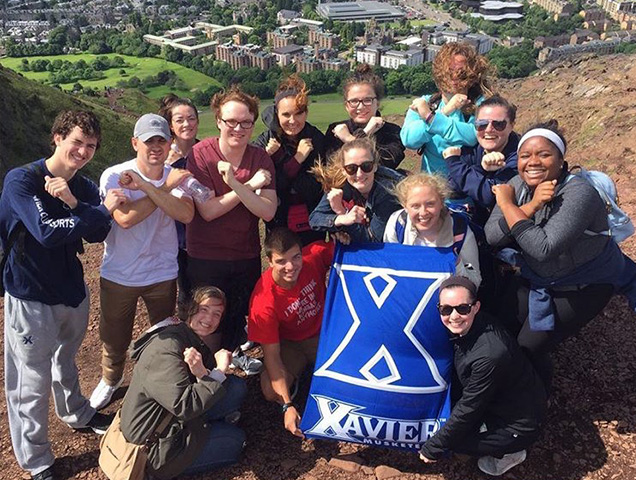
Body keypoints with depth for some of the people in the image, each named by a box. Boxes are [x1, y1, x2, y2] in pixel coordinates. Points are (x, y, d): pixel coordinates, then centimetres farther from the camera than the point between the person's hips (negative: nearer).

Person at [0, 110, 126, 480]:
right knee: (32, 382, 4)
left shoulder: (85, 187, 2)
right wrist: (103, 209, -24)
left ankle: (77, 414, 51)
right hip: (31, 297, -6)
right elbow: (47, 232, -28)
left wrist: (72, 202, -24)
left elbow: (98, 234, -9)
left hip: (73, 290, 6)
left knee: (66, 360, 28)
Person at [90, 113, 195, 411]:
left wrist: (145, 186, -32)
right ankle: (110, 380, 48)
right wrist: (166, 187, -26)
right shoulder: (113, 176, -15)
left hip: (163, 274, 1)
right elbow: (125, 218, -30)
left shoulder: (176, 176, -9)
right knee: (114, 339, 18)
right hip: (118, 275, -1)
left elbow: (186, 214, -27)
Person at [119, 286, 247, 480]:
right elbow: (184, 407, -32)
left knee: (236, 387, -2)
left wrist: (202, 373, -26)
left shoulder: (195, 342, 7)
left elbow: (214, 388, -3)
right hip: (154, 448, -9)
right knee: (235, 439, -2)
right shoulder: (167, 347, -25)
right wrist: (219, 372, -24)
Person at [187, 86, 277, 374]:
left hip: (247, 253, 4)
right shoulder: (201, 154, -16)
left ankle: (233, 351, 52)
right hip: (206, 256, -3)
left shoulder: (261, 159, -7)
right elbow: (207, 210, -24)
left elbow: (268, 211, -18)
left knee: (241, 311, 24)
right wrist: (250, 185, -25)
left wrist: (235, 184, -31)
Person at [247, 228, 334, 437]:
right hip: (290, 343, -2)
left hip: (324, 332, 2)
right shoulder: (263, 301, -30)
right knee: (271, 391, -27)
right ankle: (293, 378, 8)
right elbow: (271, 355, -24)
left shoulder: (314, 256, -25)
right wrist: (288, 406, -30)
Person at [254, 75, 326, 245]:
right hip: (279, 228, 0)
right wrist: (297, 159, -23)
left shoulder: (317, 140, -6)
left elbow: (314, 190, -13)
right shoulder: (264, 142, -8)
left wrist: (277, 155, -17)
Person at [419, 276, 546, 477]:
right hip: (496, 402, 8)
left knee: (453, 438, -9)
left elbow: (468, 408, -25)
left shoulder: (489, 355, -36)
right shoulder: (465, 329, -14)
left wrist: (434, 447, -15)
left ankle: (510, 453, 10)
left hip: (521, 425, -8)